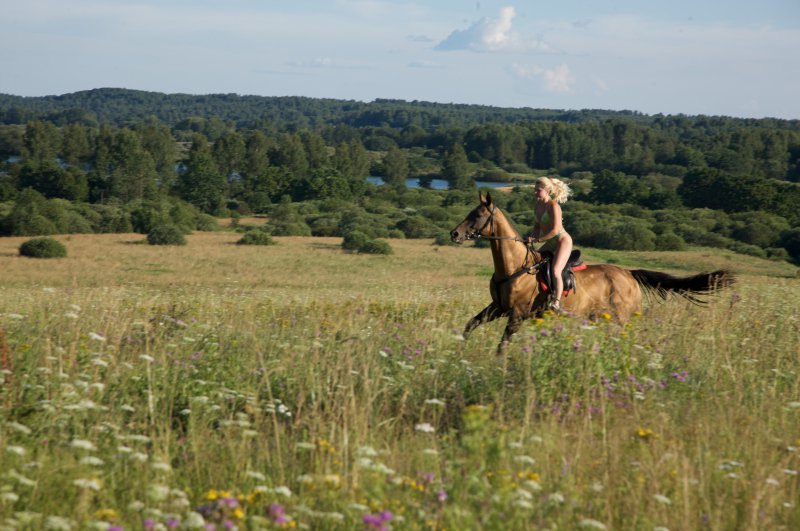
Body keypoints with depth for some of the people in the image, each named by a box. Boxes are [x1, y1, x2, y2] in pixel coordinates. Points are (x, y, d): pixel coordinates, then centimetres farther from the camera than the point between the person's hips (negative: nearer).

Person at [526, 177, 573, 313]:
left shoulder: (553, 206, -19)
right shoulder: (538, 205, 6)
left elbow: (555, 230, -24)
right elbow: (538, 225, 17)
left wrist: (537, 239, -21)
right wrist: (533, 236, -2)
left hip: (562, 241, -10)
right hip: (549, 244, 10)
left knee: (555, 271, -25)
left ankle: (556, 303, -27)